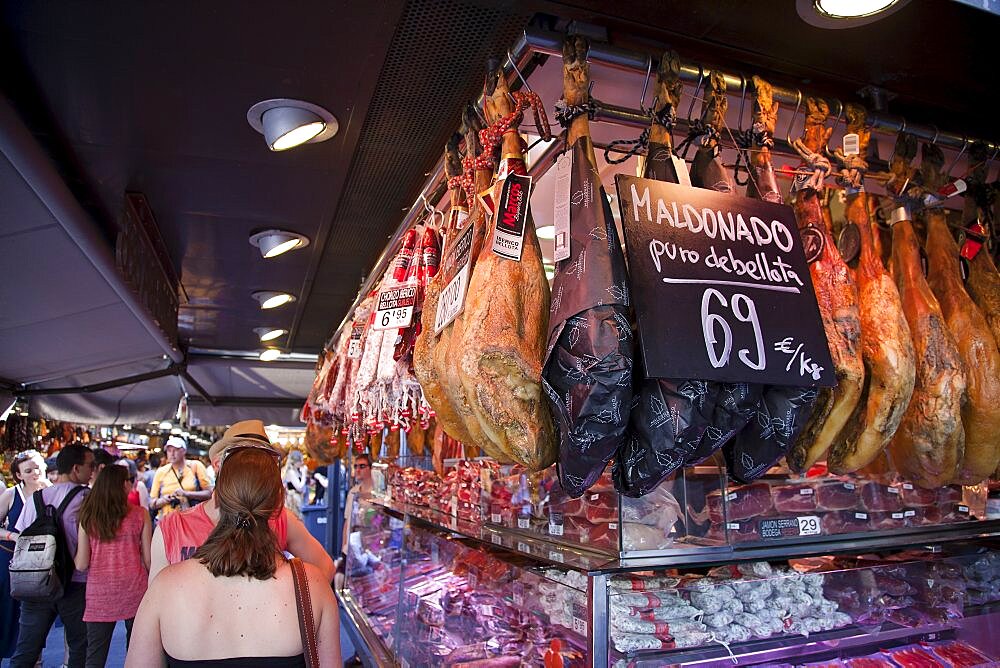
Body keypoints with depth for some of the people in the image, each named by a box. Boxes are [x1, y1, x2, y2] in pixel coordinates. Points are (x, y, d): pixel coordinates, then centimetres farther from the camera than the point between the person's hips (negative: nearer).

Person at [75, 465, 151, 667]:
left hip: (98, 594, 2)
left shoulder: (87, 517, -2)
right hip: (133, 590, -2)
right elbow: (148, 560, -3)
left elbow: (81, 564, 0)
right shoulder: (140, 515, -7)